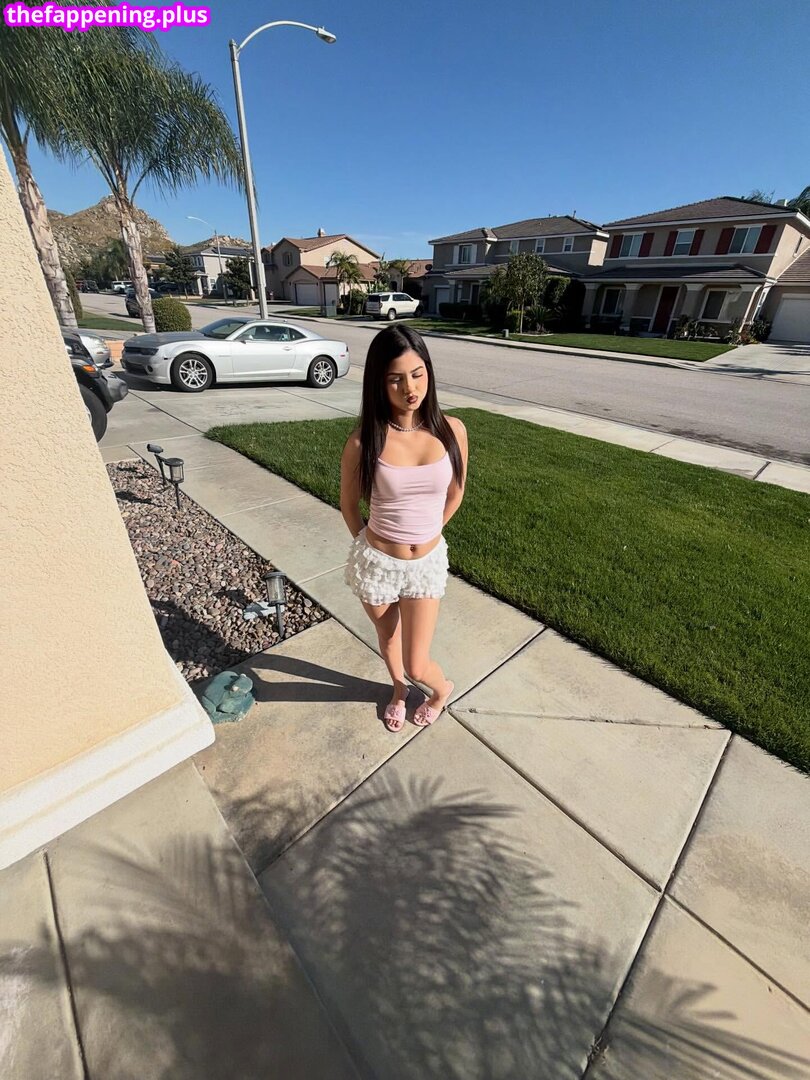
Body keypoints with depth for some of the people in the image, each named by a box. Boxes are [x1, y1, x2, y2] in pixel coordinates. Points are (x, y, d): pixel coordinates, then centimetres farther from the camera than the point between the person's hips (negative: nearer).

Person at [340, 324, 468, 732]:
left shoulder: (451, 430, -11)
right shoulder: (363, 441, -16)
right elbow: (348, 503, 0)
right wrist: (368, 543, 11)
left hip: (428, 561, 1)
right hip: (376, 561, 0)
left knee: (417, 664, 9)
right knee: (388, 638, 26)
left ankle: (442, 688, 47)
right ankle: (398, 690, 60)